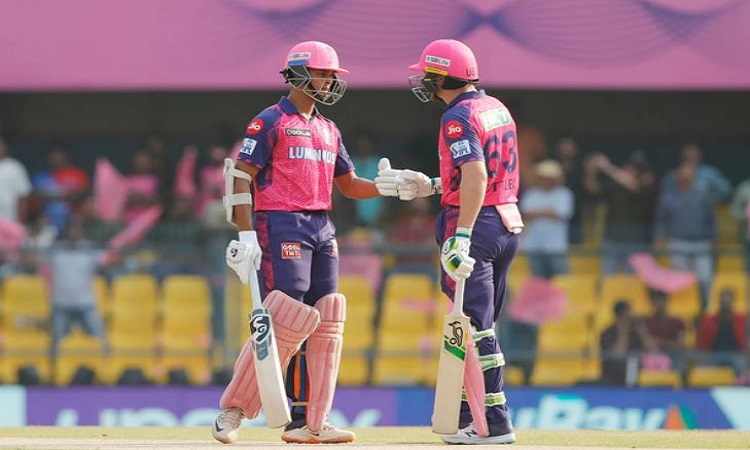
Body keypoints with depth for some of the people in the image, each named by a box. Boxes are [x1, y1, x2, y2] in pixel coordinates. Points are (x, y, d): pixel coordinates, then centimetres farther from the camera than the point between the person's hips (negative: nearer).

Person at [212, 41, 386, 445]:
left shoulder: (328, 131, 20)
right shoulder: (269, 123, -3)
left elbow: (348, 184, 23)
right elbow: (241, 178, -9)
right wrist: (246, 236, -17)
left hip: (322, 230, 8)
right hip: (281, 226, -8)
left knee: (324, 324, 1)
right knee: (284, 320, -14)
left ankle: (309, 423, 4)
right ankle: (234, 408, -2)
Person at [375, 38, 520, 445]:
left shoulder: (458, 117, -14)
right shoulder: (497, 108, 15)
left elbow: (475, 175, -26)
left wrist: (461, 237, -30)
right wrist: (428, 186, 25)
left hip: (476, 225, -10)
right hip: (508, 224, 10)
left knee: (473, 327, -7)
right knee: (478, 324, 16)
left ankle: (494, 423, -10)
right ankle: (466, 413, 21)